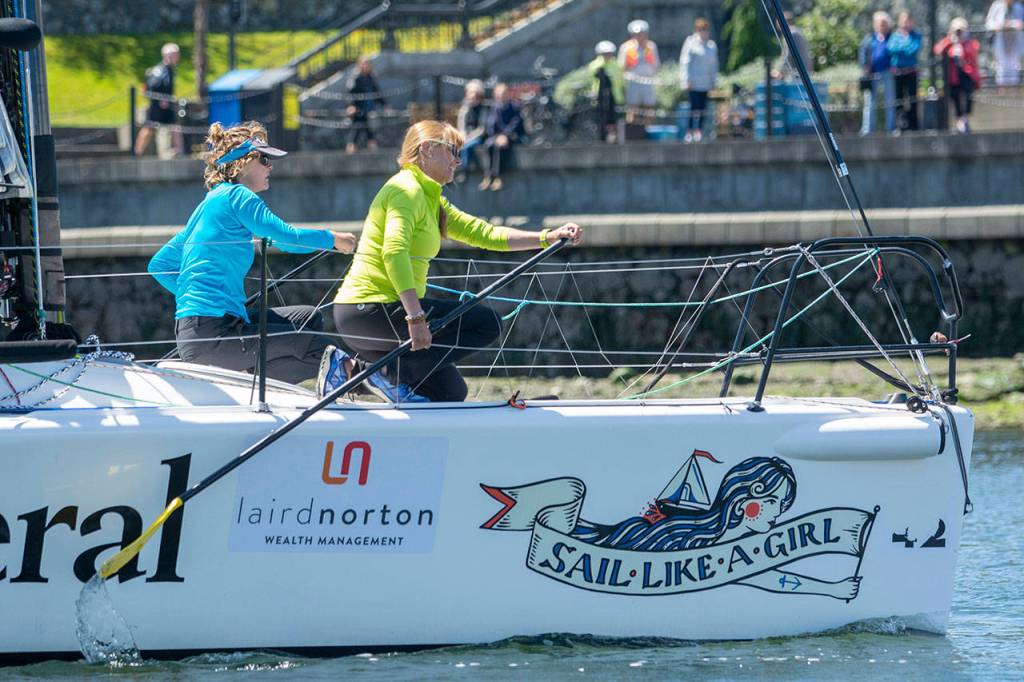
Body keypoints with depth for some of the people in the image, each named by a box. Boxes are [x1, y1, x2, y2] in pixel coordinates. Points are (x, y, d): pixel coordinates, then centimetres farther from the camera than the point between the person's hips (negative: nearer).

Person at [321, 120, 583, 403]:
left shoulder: (431, 200, 21)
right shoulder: (407, 189, -11)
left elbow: (484, 233, 19)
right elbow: (394, 252, -25)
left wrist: (549, 237, 8)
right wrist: (415, 316, -34)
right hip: (369, 311, -10)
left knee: (451, 391, 15)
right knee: (487, 323, -12)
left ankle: (353, 367, 10)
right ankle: (393, 375, -13)